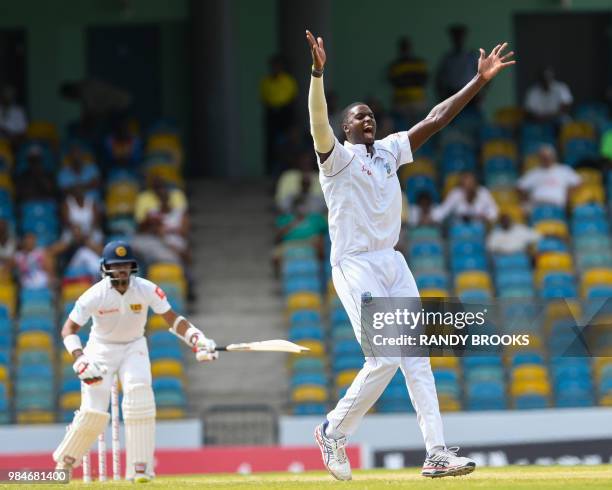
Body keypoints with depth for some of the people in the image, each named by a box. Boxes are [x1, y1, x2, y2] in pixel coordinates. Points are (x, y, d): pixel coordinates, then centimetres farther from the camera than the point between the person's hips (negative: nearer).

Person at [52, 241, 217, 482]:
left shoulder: (147, 290, -18)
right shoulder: (95, 295, -23)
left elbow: (172, 319, -16)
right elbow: (69, 329, -22)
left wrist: (197, 340, -33)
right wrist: (80, 360, -37)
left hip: (134, 347, 2)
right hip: (102, 349, -1)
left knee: (139, 394, -23)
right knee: (93, 413, -11)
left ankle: (140, 468, -17)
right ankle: (65, 461, 17)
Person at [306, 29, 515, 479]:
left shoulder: (389, 151, 15)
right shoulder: (337, 156, -5)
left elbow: (435, 120, 13)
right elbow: (319, 124, -25)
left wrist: (480, 81, 7)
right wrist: (318, 73, -41)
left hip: (392, 263, 7)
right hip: (354, 265, -7)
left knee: (417, 356, -2)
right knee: (384, 358, -14)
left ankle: (436, 452, -6)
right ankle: (333, 432, 5)